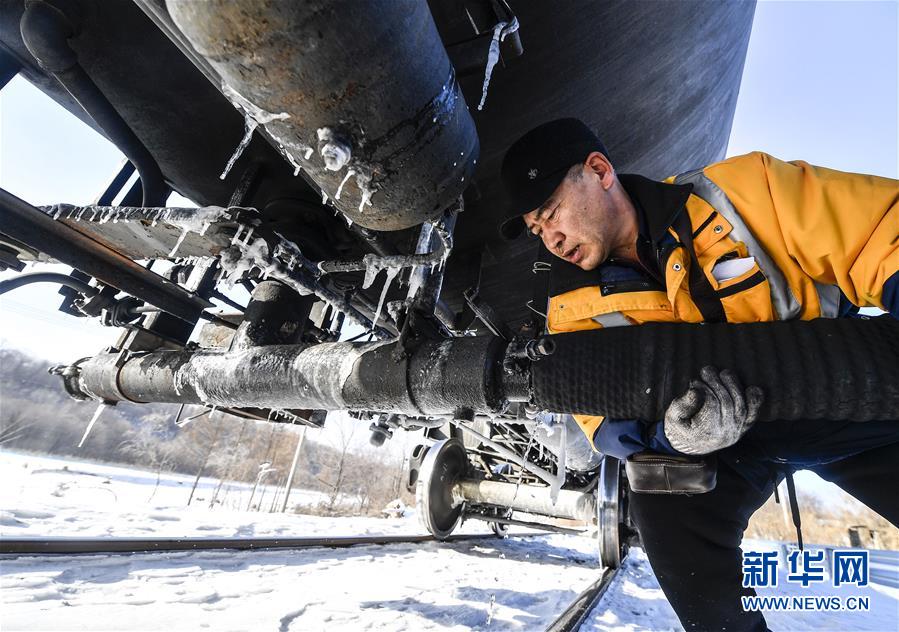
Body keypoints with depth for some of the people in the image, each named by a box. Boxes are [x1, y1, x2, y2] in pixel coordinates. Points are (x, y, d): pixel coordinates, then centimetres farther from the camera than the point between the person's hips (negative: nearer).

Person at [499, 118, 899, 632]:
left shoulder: (743, 188, -18)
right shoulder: (573, 307, -13)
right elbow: (606, 420, -16)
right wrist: (669, 434, -36)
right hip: (723, 446, 1)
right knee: (663, 506, -24)